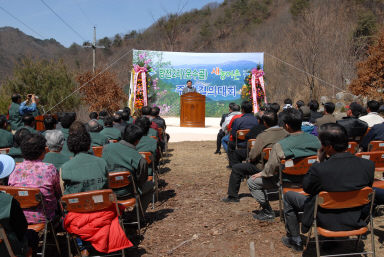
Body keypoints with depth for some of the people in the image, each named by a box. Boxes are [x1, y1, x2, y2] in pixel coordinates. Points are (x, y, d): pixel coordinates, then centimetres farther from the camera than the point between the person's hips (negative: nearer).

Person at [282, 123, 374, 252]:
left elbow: (306, 188, -8)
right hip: (356, 222, 4)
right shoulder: (368, 165, -17)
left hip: (328, 223, -4)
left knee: (289, 196, 17)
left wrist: (320, 161, -6)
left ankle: (295, 240, 28)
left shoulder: (318, 169, -29)